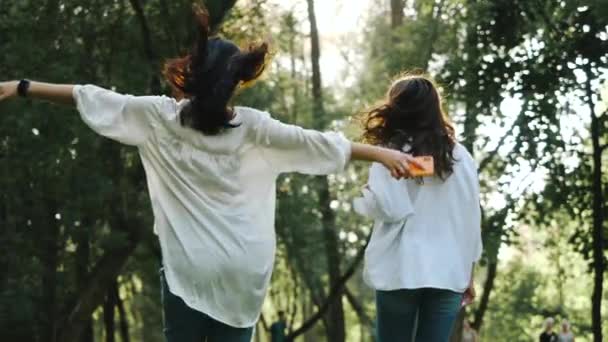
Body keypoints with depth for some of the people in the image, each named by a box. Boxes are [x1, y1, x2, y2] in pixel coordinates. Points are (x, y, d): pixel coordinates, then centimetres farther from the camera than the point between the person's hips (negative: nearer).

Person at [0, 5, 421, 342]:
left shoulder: (160, 116, -3)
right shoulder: (253, 127, -1)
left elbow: (93, 99, 1)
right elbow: (318, 143, 2)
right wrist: (382, 153, 11)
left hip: (188, 266, -1)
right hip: (242, 269, 1)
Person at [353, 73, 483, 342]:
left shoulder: (391, 152, -3)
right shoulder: (460, 156, 8)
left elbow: (390, 207, -14)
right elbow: (472, 218, 10)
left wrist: (359, 200, 7)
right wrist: (469, 274, 18)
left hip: (401, 270, -3)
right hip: (448, 272, 3)